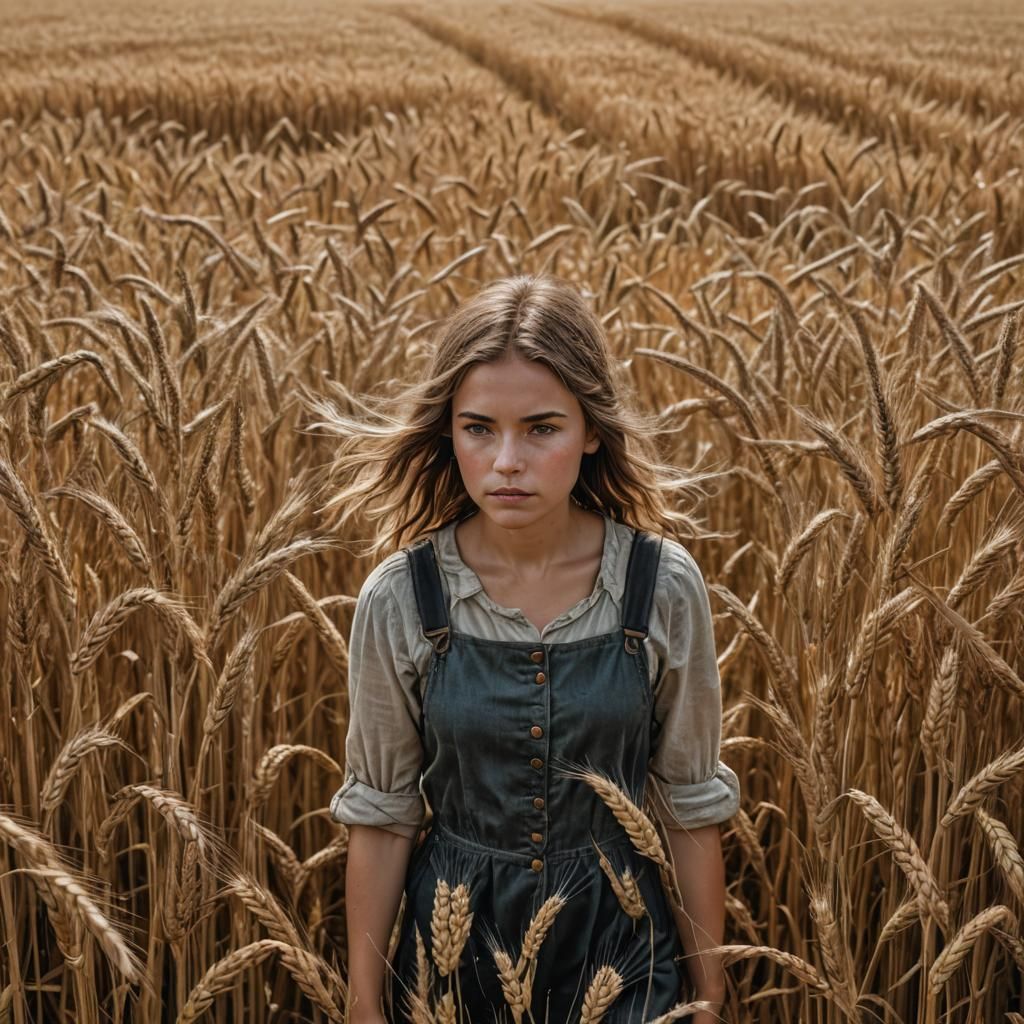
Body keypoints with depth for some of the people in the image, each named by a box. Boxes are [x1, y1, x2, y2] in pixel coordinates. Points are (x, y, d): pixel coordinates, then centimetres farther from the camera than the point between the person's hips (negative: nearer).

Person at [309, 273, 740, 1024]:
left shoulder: (664, 587, -14)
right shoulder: (400, 600, -14)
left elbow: (691, 802, -3)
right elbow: (381, 815, -3)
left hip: (618, 943, 0)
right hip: (458, 942, 1)